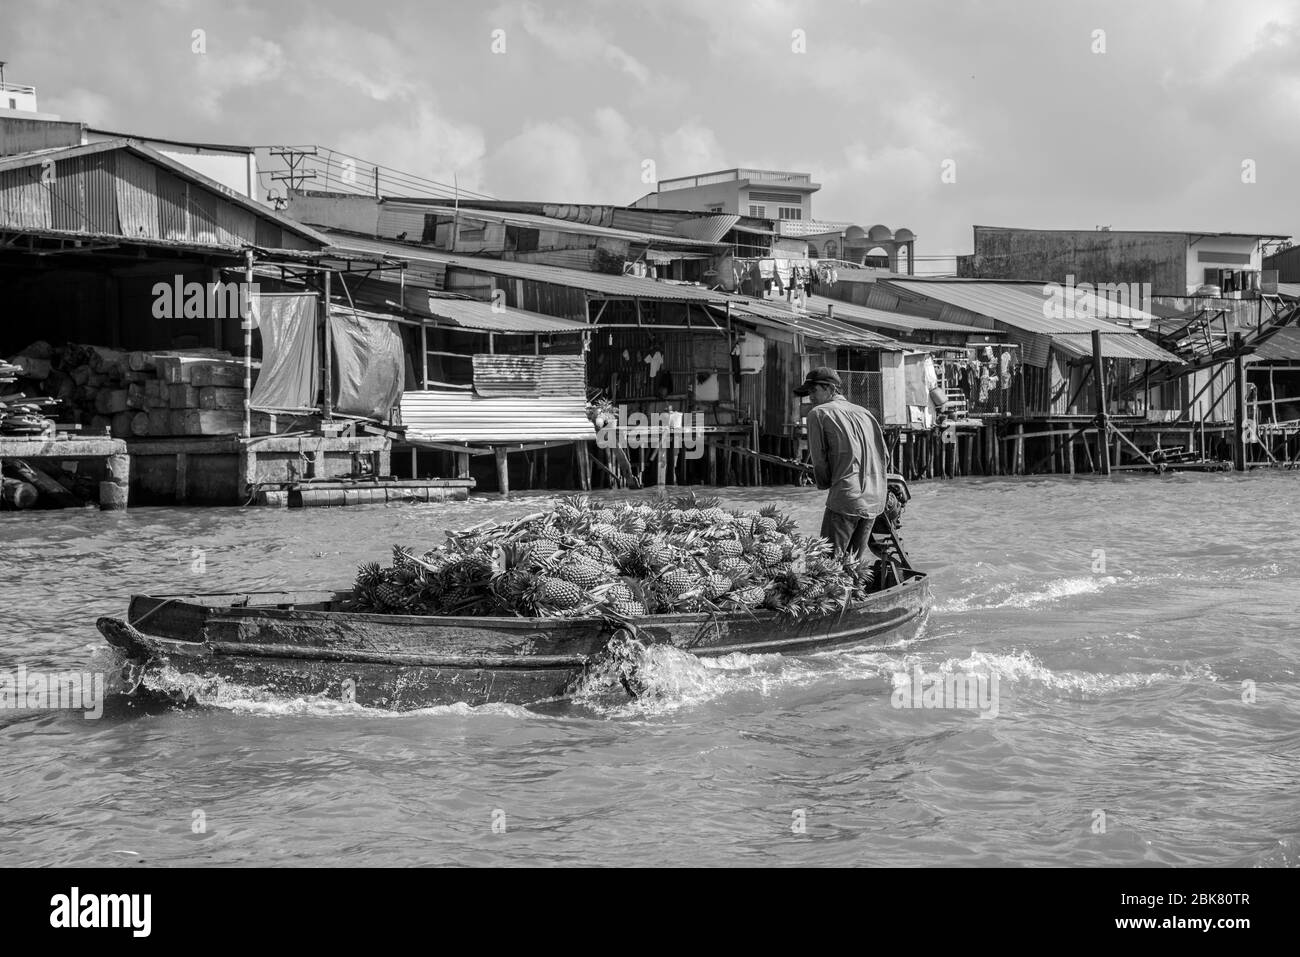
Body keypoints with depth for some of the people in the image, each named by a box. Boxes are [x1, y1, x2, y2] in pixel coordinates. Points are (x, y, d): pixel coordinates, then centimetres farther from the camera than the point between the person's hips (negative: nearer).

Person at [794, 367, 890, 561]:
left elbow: (819, 460, 0)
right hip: (875, 500, 7)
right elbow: (885, 457, 18)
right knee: (857, 561, 14)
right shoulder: (865, 413, 19)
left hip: (846, 499, -7)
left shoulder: (819, 413, 1)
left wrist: (825, 484, 17)